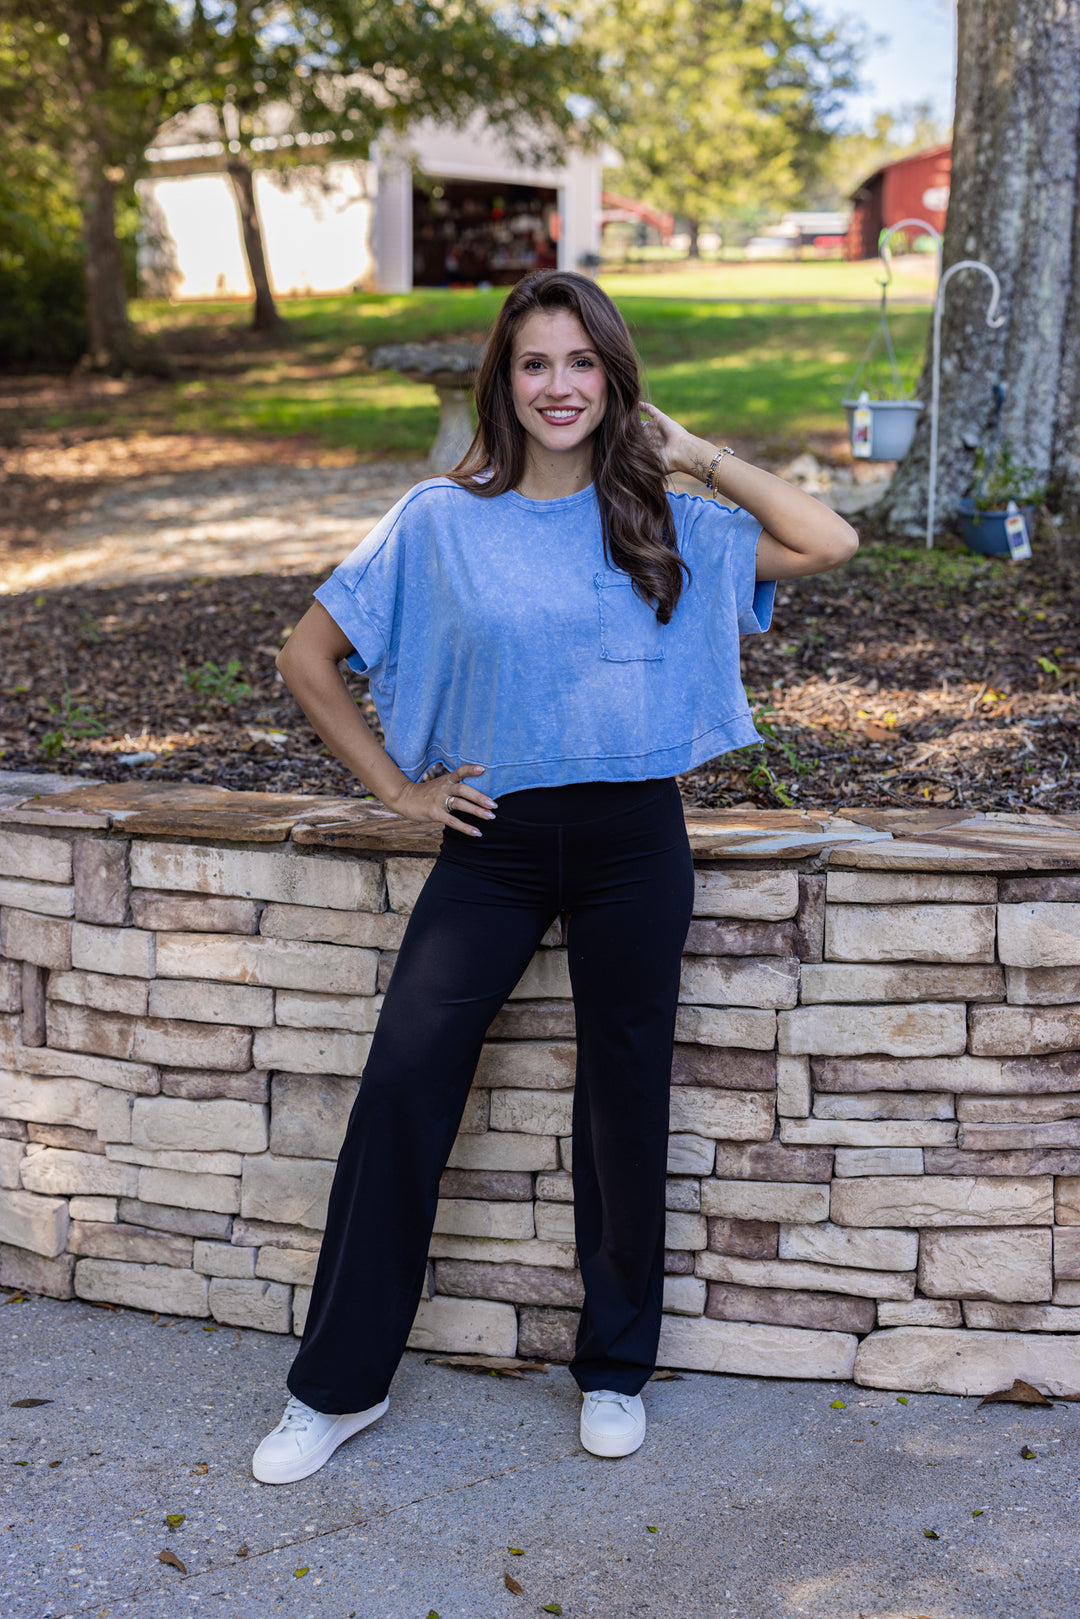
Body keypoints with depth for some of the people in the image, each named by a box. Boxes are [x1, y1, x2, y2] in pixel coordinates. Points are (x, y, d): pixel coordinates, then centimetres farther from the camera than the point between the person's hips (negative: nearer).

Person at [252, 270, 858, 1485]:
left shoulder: (660, 522, 3)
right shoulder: (441, 521, -1)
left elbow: (829, 544, -6)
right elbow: (307, 659, 4)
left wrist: (693, 455, -4)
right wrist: (397, 788, 0)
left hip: (632, 845, 1)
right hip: (493, 841, 0)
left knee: (624, 1105, 9)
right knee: (402, 1087, -7)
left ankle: (615, 1369, 29)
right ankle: (338, 1384, 9)